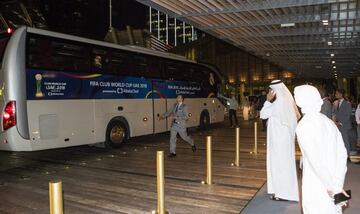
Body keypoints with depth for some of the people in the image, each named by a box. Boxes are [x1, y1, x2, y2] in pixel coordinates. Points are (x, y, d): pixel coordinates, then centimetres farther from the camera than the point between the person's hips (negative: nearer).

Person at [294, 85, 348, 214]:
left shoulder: (303, 127, -16)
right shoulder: (329, 122, 3)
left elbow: (316, 161, -22)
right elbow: (342, 154, -1)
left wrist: (333, 187, -15)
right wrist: (338, 184, -4)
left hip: (315, 188, -6)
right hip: (332, 186, 6)